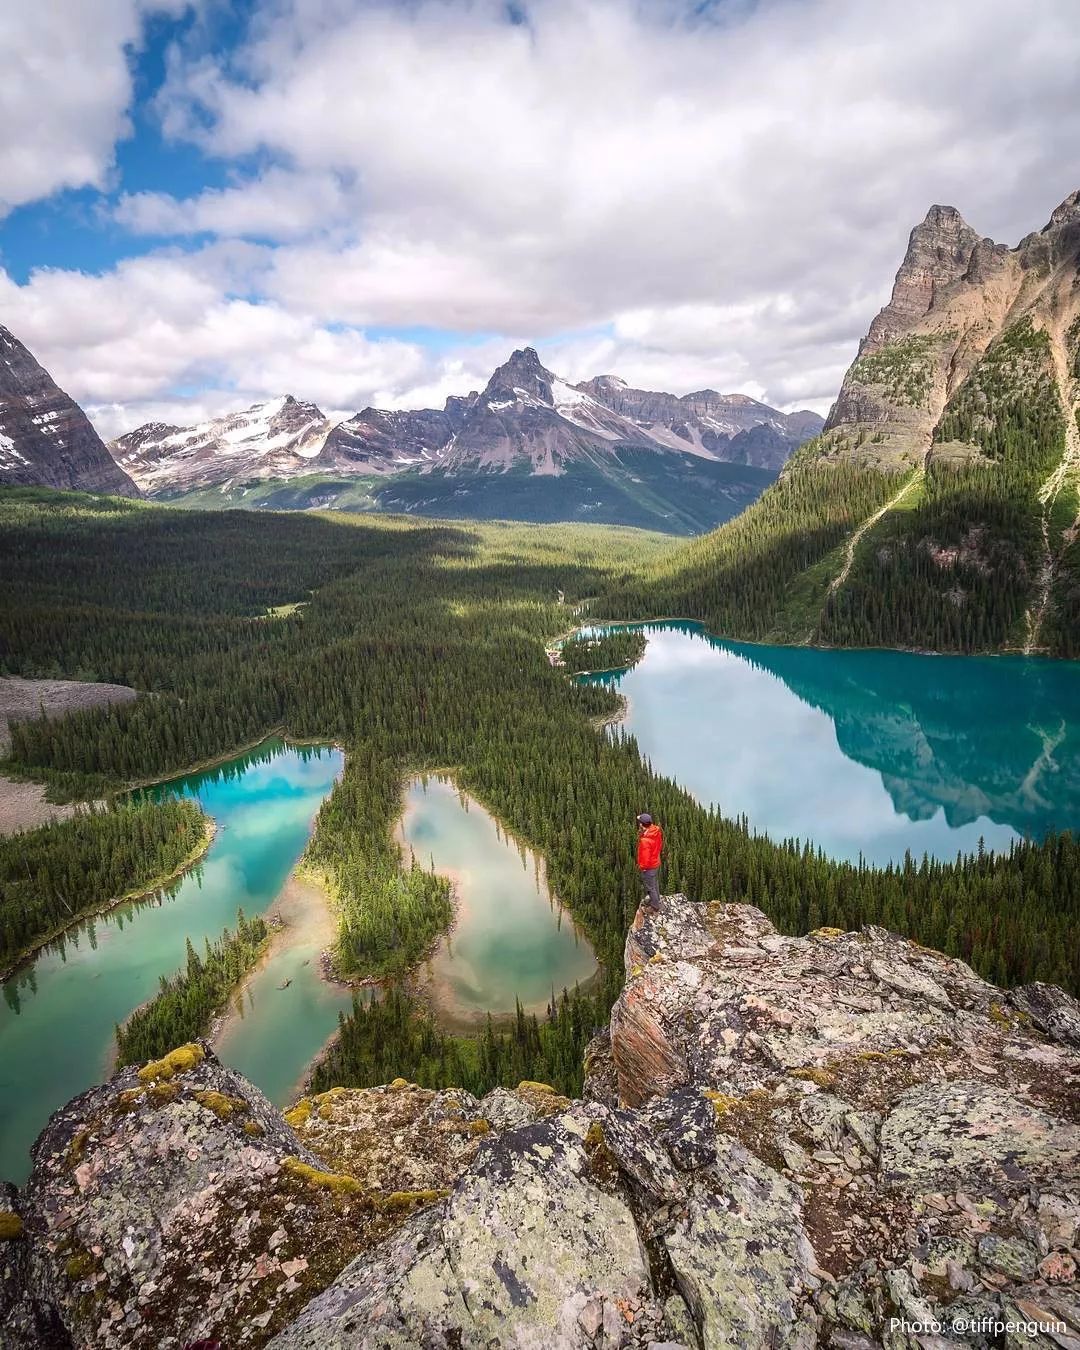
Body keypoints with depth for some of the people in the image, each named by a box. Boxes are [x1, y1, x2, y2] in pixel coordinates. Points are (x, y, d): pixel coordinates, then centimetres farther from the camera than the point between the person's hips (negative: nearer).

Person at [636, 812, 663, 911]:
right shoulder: (656, 831, -14)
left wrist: (642, 867, -11)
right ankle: (655, 900, 48)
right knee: (654, 883, 28)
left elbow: (645, 856, -28)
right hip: (656, 863, 8)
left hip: (648, 867, -8)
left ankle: (655, 906, 31)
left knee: (650, 887, 14)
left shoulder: (645, 840, -37)